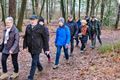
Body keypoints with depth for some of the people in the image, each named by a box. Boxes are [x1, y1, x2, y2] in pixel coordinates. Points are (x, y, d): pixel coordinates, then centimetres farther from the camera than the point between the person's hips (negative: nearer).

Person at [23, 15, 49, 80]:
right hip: (30, 48, 5)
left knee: (34, 63, -5)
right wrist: (25, 46, 3)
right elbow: (25, 37, 8)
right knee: (36, 60, 22)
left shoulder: (41, 28, -11)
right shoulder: (28, 27, 2)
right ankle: (40, 68, 50)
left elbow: (45, 39, -7)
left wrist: (46, 49, -6)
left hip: (37, 48, -5)